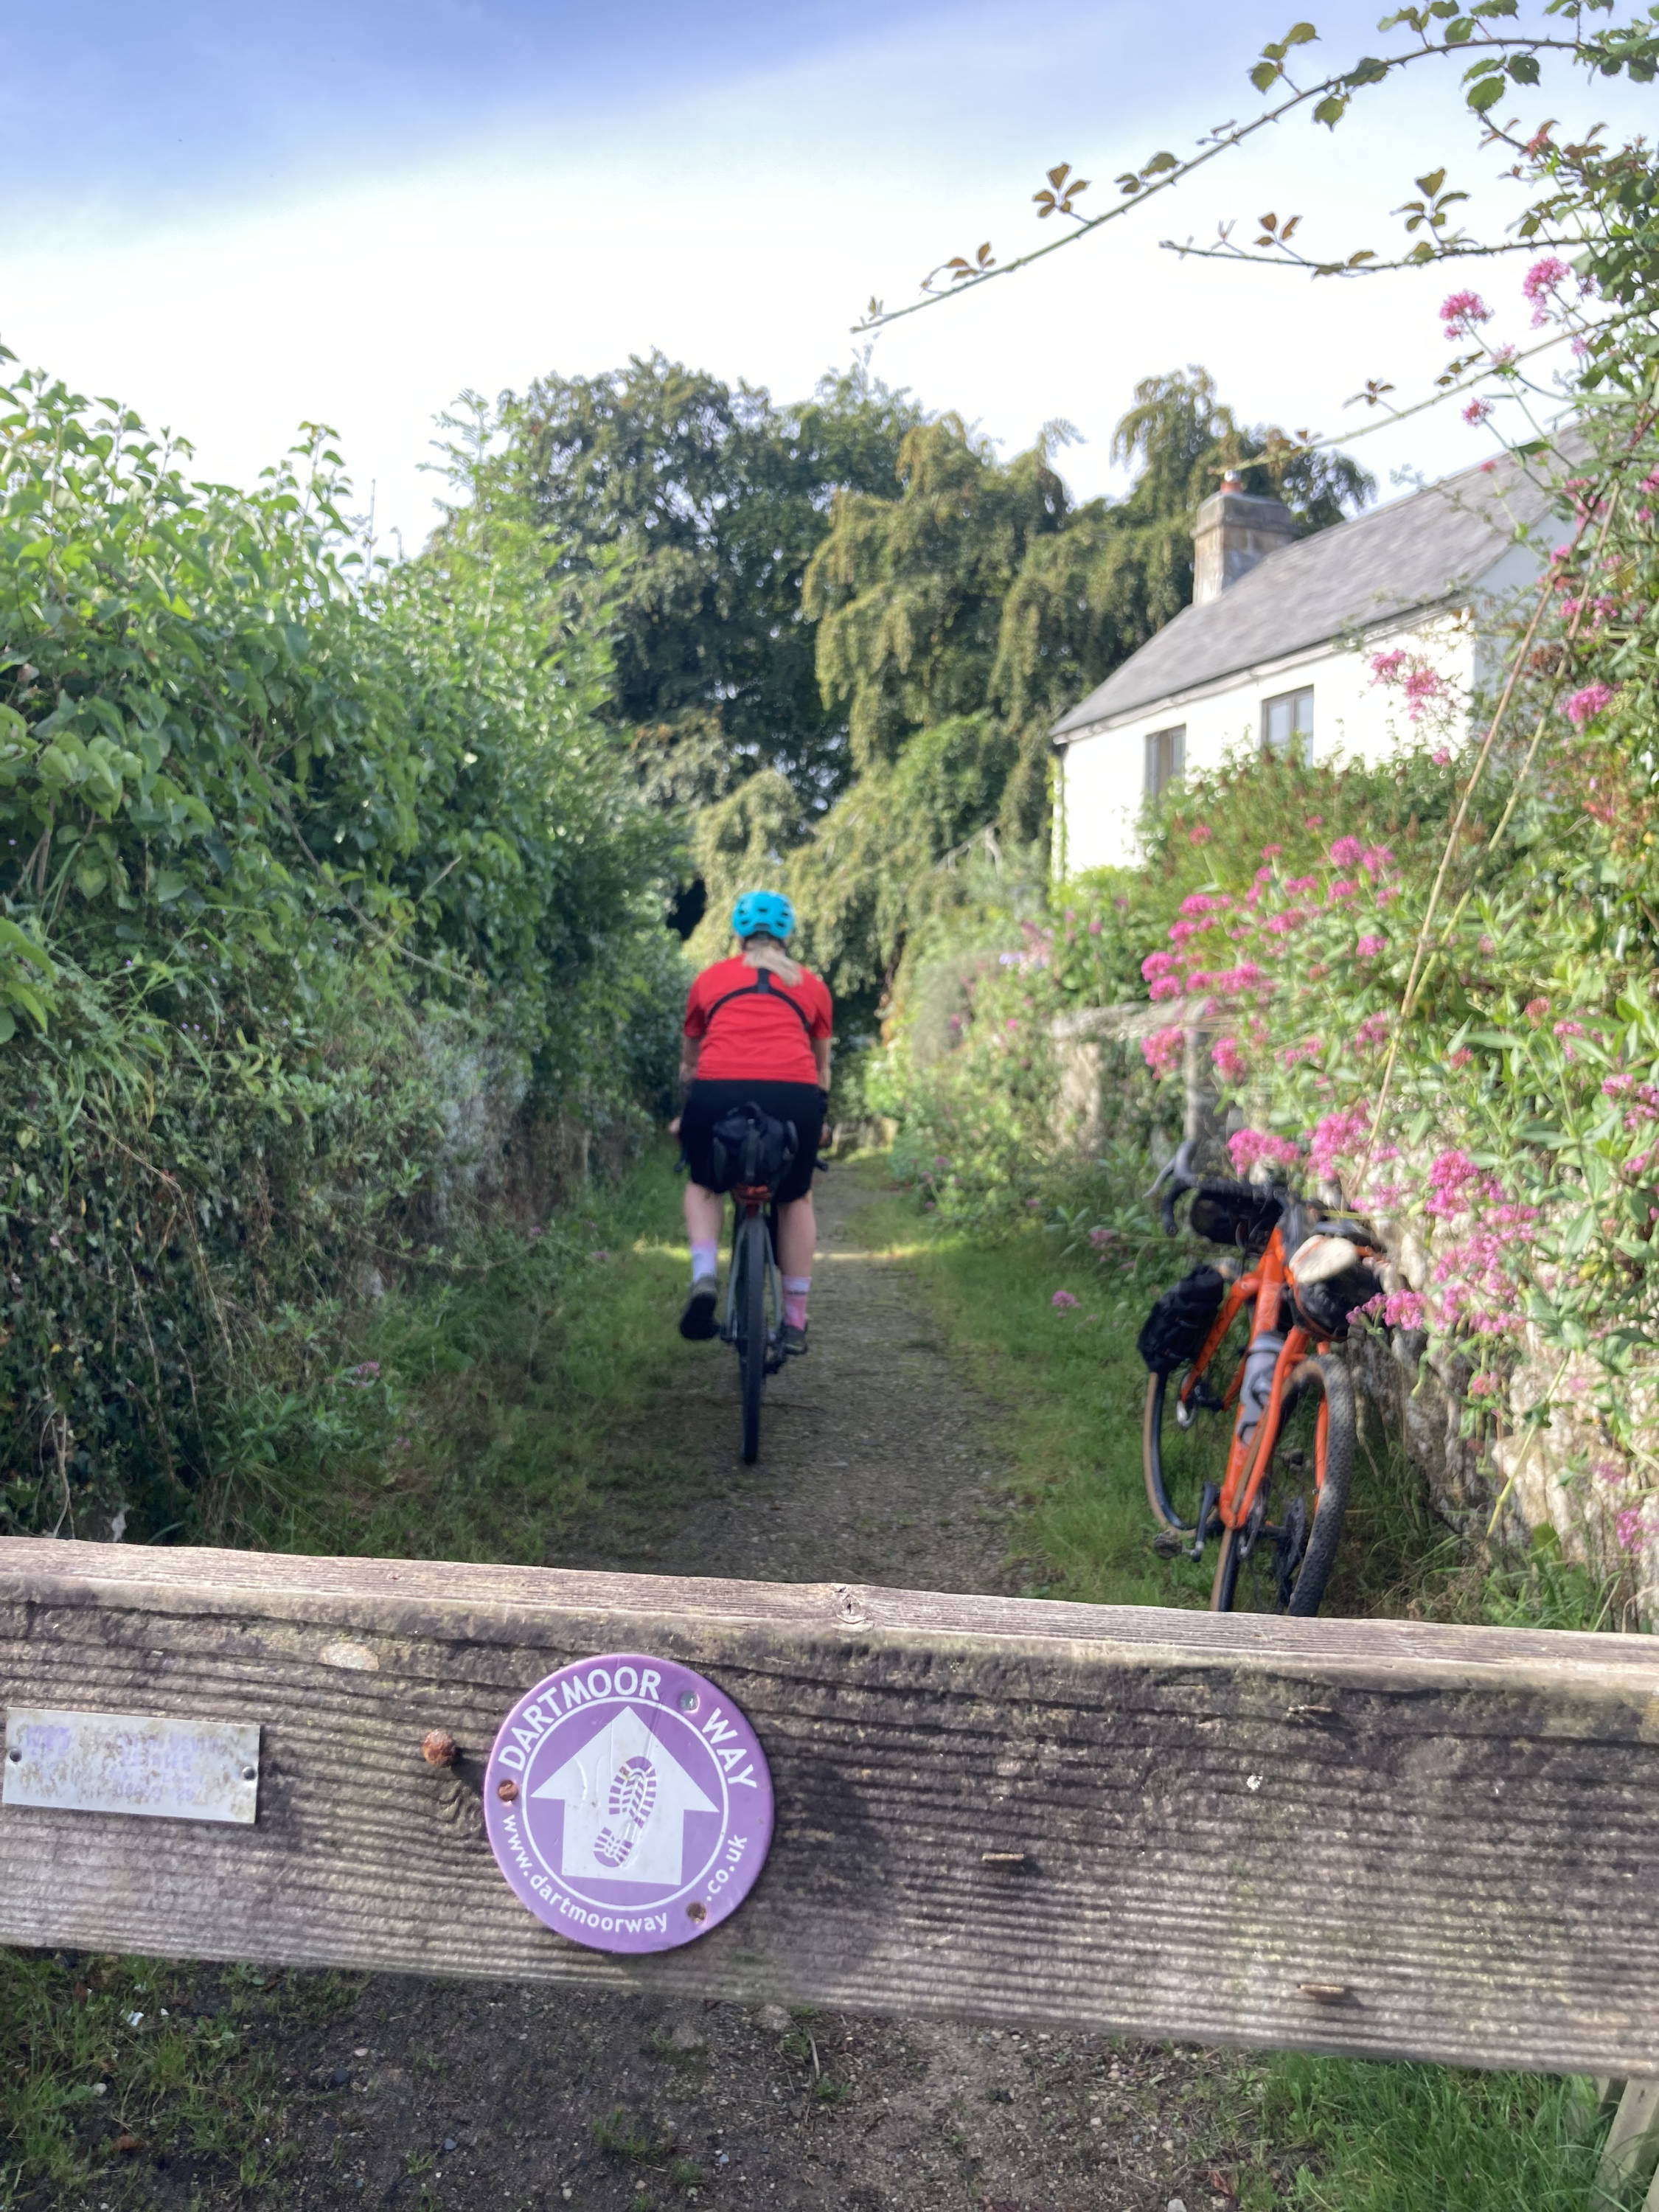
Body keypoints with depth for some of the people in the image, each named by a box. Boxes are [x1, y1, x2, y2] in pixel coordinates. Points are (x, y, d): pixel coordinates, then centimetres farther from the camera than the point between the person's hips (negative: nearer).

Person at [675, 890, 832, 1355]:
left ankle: (703, 1278, 4)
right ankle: (795, 1322, 23)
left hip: (718, 1093, 0)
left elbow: (689, 1059, 35)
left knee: (703, 1185, 28)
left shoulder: (711, 978, 24)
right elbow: (822, 1064, 34)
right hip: (793, 1095, 0)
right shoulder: (812, 984, 24)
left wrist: (686, 1109, 52)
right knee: (796, 1199, 24)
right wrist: (818, 1117, 50)